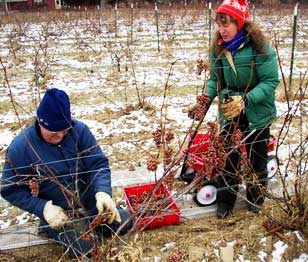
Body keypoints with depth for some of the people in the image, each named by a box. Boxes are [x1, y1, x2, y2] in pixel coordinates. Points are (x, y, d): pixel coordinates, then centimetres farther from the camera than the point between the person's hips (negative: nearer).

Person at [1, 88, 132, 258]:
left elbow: (99, 163, -11)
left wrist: (102, 192, -30)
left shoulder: (79, 130, -12)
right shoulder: (20, 147, -19)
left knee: (124, 223, -5)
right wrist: (44, 208, -22)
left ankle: (89, 225, 20)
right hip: (58, 211, -3)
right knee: (86, 247, -22)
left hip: (90, 201, 3)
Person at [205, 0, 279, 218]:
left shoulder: (259, 47, -19)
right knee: (229, 157, 5)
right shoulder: (219, 48, -4)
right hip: (230, 112, 3)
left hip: (257, 112, -3)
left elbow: (271, 81, -20)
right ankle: (225, 201, 21)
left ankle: (256, 197, 36)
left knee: (257, 158, 14)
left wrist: (245, 100, -31)